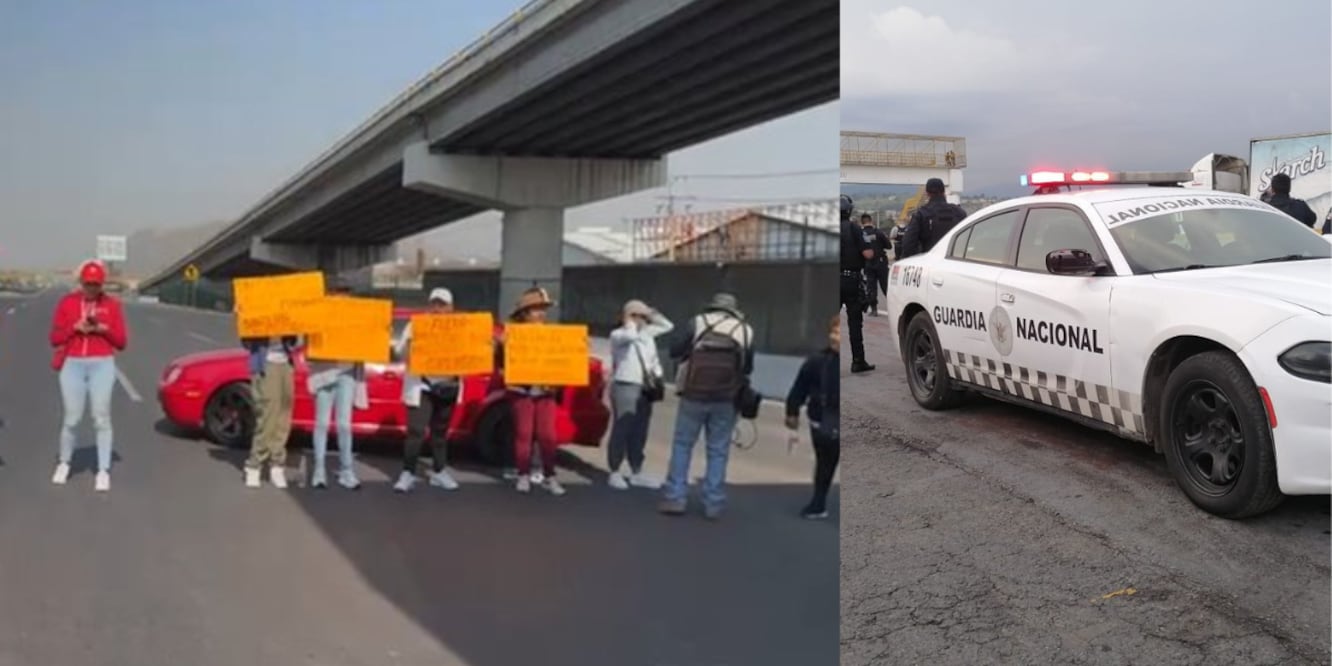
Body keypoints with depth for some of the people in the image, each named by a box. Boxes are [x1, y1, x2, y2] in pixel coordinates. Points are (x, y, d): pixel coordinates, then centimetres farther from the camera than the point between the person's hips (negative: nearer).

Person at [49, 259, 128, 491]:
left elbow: (122, 342, 3)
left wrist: (103, 329, -12)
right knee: (71, 418, 3)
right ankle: (64, 464, 24)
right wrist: (75, 327, -12)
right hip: (72, 365, 1)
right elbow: (55, 338, 4)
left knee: (101, 418, -2)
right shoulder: (66, 302, 6)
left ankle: (103, 471, 2)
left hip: (102, 365, -1)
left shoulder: (112, 304, 4)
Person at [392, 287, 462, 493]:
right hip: (422, 386, -3)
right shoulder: (416, 325, 2)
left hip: (448, 387, 3)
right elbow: (400, 350, -3)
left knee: (440, 431, 13)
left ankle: (439, 472, 22)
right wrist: (409, 345, -24)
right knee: (416, 430, -10)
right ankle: (408, 473, -6)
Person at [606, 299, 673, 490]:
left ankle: (636, 473, 17)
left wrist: (652, 314, 10)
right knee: (622, 431, -6)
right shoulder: (618, 335, -6)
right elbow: (631, 336, -28)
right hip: (625, 388, -7)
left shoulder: (647, 333, 15)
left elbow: (668, 326, 22)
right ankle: (614, 473, 1)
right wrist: (630, 322, -9)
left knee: (639, 433, 11)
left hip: (645, 389, 7)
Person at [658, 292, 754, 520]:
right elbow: (748, 367, 10)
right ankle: (713, 503, 6)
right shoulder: (746, 331, 4)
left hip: (694, 395, -1)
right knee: (718, 451, 7)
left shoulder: (698, 322, 0)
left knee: (682, 445, 9)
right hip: (726, 399, 1)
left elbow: (675, 350, 3)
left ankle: (675, 498, 5)